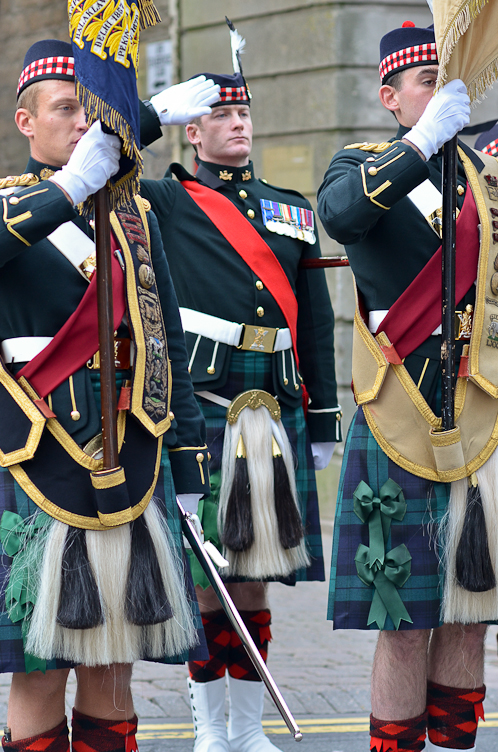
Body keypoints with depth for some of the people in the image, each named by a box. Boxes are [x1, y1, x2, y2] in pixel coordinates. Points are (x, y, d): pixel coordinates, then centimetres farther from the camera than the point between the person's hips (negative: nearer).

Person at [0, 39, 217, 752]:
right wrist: (71, 186, -29)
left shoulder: (135, 214, 16)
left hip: (131, 469, 4)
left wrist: (188, 471, 12)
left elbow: (169, 345, 16)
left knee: (113, 668, 7)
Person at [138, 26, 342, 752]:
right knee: (203, 577, 1)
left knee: (254, 577, 9)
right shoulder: (166, 202, 5)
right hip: (199, 408, -4)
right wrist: (157, 110, -3)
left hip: (274, 414, 4)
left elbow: (316, 324, 15)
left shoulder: (290, 211, 16)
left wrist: (323, 421, 10)